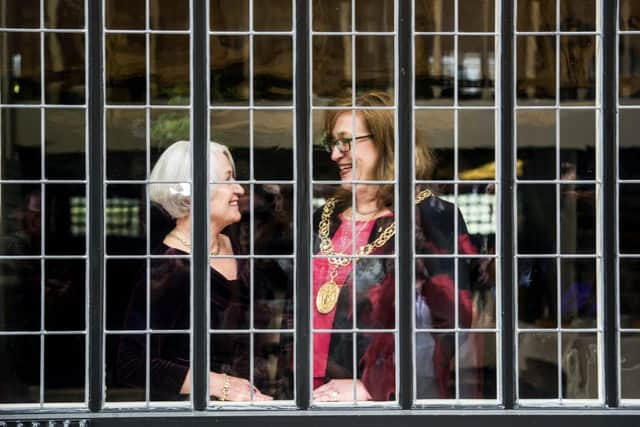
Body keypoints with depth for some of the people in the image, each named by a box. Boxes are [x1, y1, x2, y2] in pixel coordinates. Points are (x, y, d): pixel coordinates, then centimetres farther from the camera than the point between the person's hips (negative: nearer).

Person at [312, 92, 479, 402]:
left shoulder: (431, 217, -5)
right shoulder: (324, 219, 14)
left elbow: (449, 327, -13)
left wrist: (370, 387, -17)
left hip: (395, 400, -5)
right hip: (317, 399, 5)